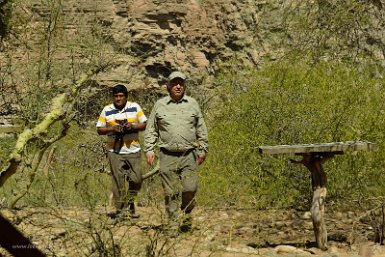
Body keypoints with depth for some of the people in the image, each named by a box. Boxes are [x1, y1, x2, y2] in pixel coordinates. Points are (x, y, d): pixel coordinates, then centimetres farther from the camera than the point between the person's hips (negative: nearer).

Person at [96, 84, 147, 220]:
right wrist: (112, 128, -11)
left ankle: (130, 202, 26)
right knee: (119, 182, -1)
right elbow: (99, 129, 6)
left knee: (136, 179, 1)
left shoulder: (135, 107, 5)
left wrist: (133, 126, -12)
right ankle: (121, 210, 5)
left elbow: (144, 124, 6)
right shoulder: (107, 110, 5)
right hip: (115, 151, -1)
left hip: (133, 150, 1)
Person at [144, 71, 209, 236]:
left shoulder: (192, 104, 10)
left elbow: (201, 129, 15)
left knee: (190, 189, -6)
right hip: (167, 156, -1)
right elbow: (151, 130, 10)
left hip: (188, 155, 1)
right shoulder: (160, 105, 7)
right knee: (171, 193, -2)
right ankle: (173, 225, 6)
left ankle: (186, 217, 18)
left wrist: (202, 149, 11)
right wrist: (149, 150, 1)